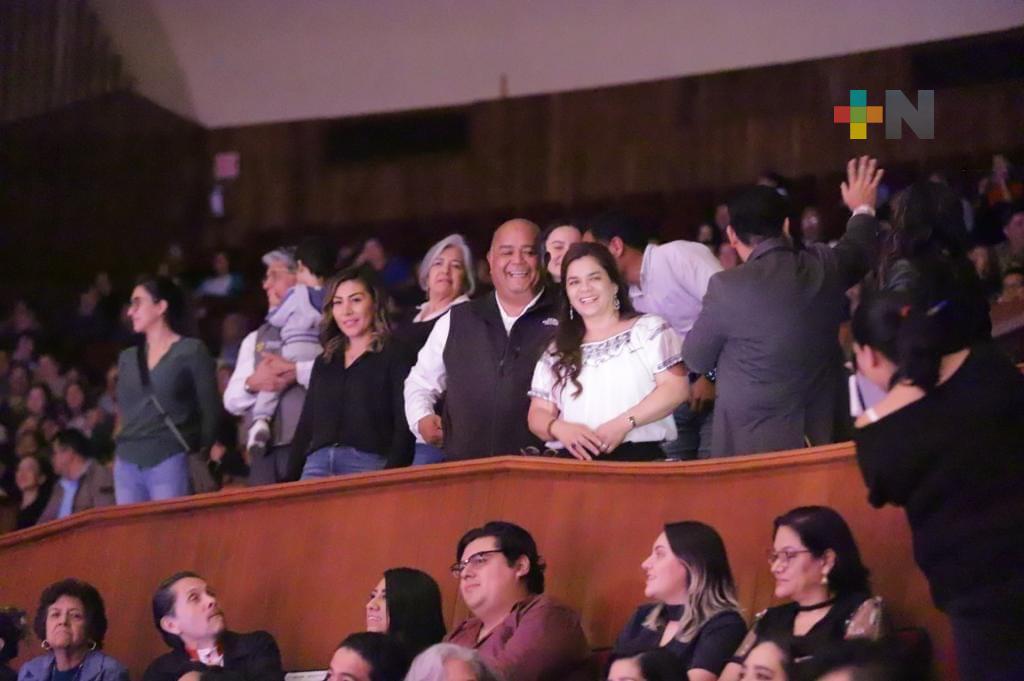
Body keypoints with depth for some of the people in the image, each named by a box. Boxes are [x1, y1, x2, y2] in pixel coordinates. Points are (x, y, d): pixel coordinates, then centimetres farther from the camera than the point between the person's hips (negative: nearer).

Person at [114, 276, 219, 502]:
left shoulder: (191, 351, 1)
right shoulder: (127, 358, 17)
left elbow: (209, 410, 0)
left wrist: (197, 456, -1)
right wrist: (125, 445, 12)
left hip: (170, 463, -5)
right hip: (127, 464, 5)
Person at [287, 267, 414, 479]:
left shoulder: (395, 356, 5)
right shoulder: (323, 363, 23)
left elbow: (405, 429, -4)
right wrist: (290, 478, 12)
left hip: (368, 464, -5)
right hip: (317, 465, 5)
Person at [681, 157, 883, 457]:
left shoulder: (728, 287, -16)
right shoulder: (825, 266, -2)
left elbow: (695, 359, -1)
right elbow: (860, 250, 23)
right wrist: (862, 209, 44)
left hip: (753, 444, -5)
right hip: (823, 436, 5)